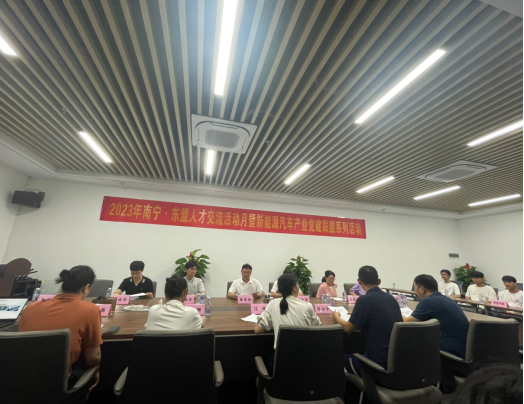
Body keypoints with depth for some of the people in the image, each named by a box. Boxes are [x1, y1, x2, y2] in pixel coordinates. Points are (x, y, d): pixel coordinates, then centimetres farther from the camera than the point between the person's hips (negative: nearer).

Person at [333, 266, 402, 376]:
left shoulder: (365, 300, -19)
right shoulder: (392, 298, 1)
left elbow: (349, 329, -11)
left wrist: (336, 317, 8)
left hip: (379, 363, -6)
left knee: (344, 357, 17)